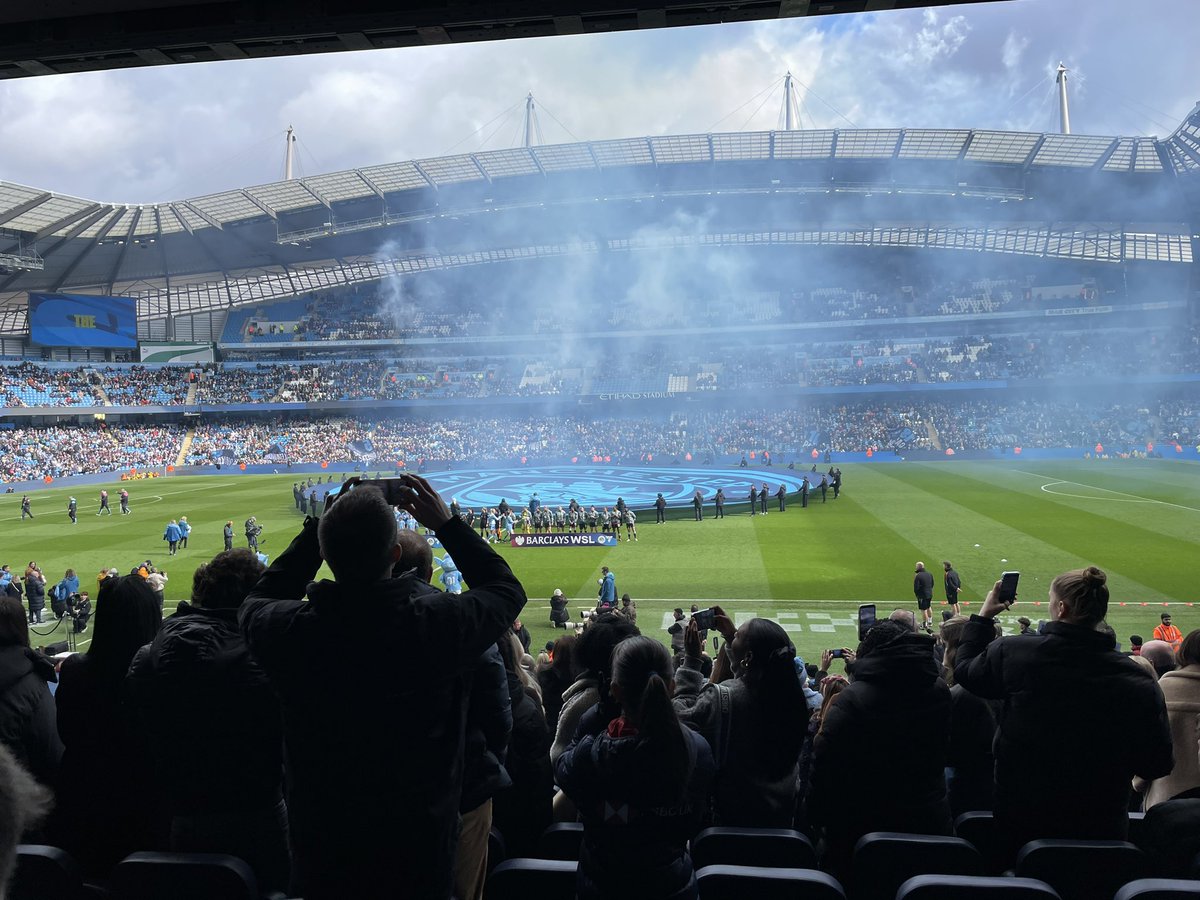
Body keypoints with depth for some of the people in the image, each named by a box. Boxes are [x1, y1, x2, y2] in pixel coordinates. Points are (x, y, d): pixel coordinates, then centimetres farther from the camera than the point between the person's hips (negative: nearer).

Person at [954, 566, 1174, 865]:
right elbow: (1158, 765, -5)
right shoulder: (1138, 682, -13)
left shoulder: (1011, 652, -16)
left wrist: (983, 616, 15)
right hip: (1102, 827, 1)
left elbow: (964, 672, 5)